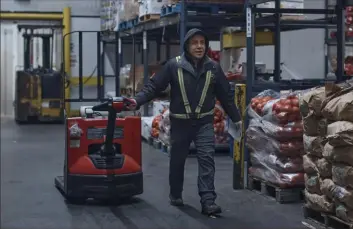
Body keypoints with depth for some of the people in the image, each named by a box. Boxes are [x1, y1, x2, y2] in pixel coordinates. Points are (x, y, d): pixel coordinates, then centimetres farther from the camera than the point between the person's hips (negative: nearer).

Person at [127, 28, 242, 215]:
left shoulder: (213, 67, 1)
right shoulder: (174, 65, -8)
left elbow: (225, 95, 9)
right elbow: (154, 86, -6)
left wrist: (236, 118, 13)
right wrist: (138, 101, -21)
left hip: (204, 122, 1)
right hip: (180, 122, -1)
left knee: (207, 158, -10)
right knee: (177, 160, 11)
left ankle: (208, 201, -13)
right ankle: (175, 195, 32)